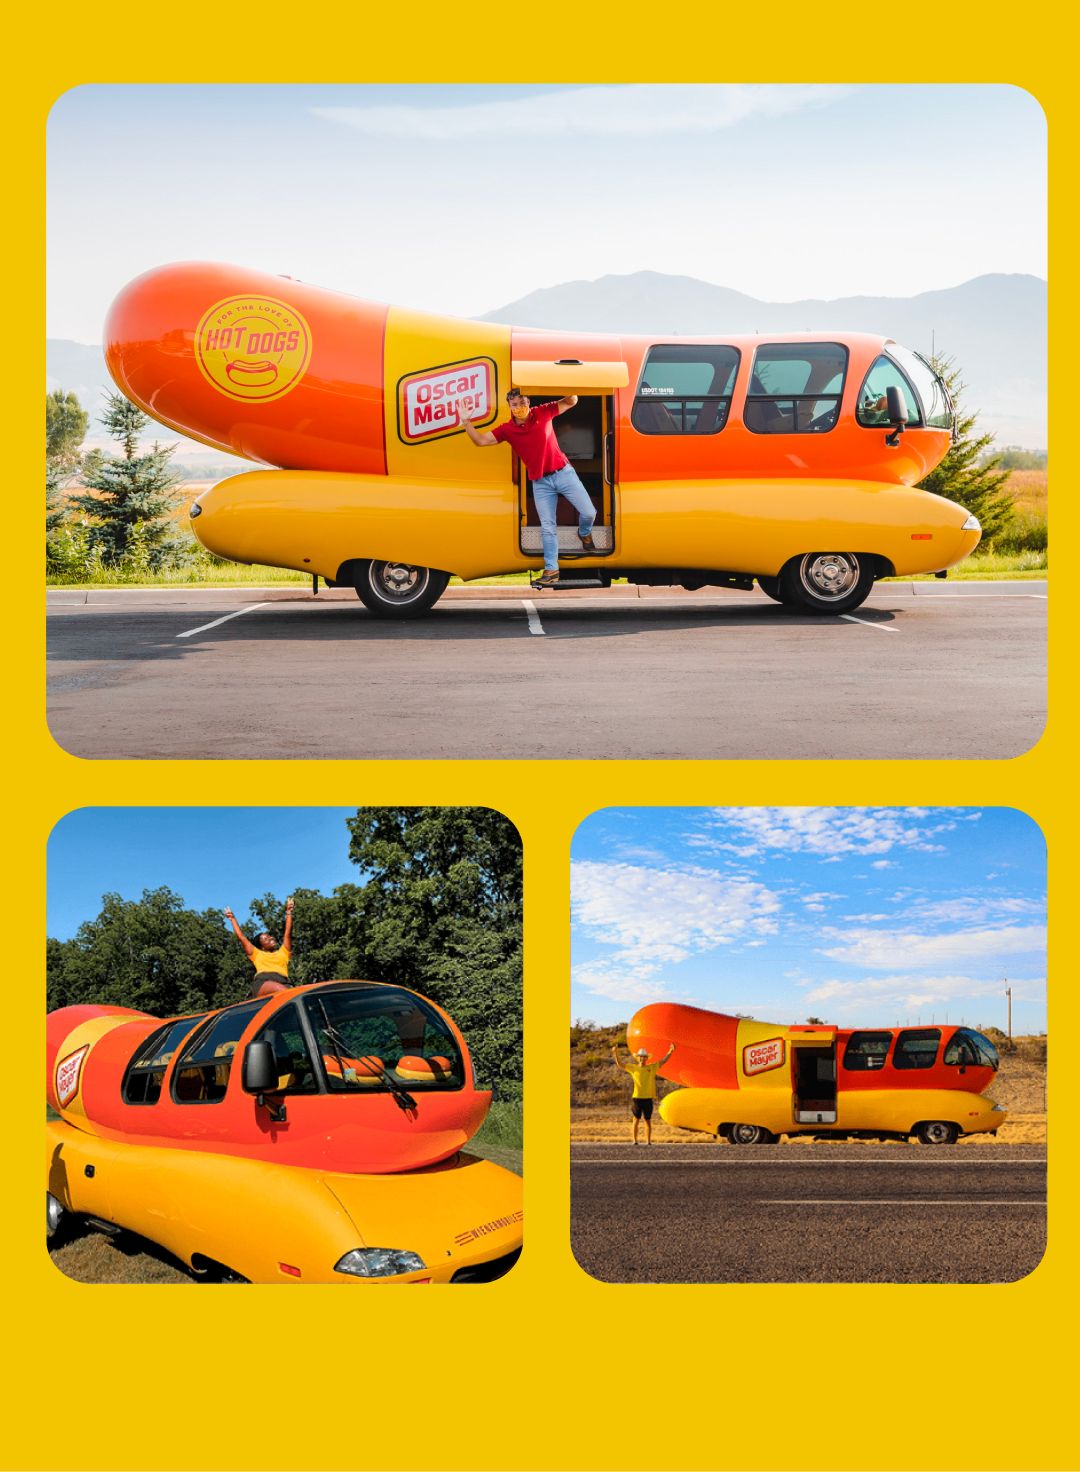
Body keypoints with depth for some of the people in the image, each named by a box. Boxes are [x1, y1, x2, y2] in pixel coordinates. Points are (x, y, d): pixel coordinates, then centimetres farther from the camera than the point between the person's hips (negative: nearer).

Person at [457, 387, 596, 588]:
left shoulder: (543, 413, -3)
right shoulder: (507, 430, -2)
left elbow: (572, 401, 2)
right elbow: (480, 440, -5)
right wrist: (466, 422, -18)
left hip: (563, 473, -1)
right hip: (540, 483, 1)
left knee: (588, 512, -4)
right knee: (547, 528, 3)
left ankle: (585, 534, 32)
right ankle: (551, 571, 10)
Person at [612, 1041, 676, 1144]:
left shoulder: (652, 1067, 8)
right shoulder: (633, 1068, 6)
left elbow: (663, 1061, 8)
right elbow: (620, 1064, 3)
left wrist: (670, 1051, -3)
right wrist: (616, 1053, -9)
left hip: (648, 1098, 1)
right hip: (637, 1098, -1)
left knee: (648, 1121, 5)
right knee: (636, 1120, 2)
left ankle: (648, 1141, 13)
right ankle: (635, 1141, 7)